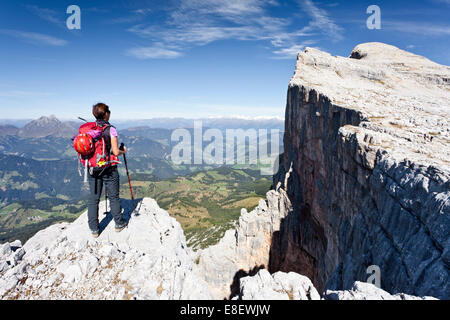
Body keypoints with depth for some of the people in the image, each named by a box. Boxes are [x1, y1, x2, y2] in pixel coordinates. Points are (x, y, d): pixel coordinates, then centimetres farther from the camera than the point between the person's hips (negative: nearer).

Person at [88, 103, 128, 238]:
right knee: (114, 197, 11)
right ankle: (119, 224, 25)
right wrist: (123, 151, 5)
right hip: (109, 169, -4)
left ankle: (94, 229, 18)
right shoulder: (111, 130, -12)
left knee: (93, 199, 11)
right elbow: (116, 152, -15)